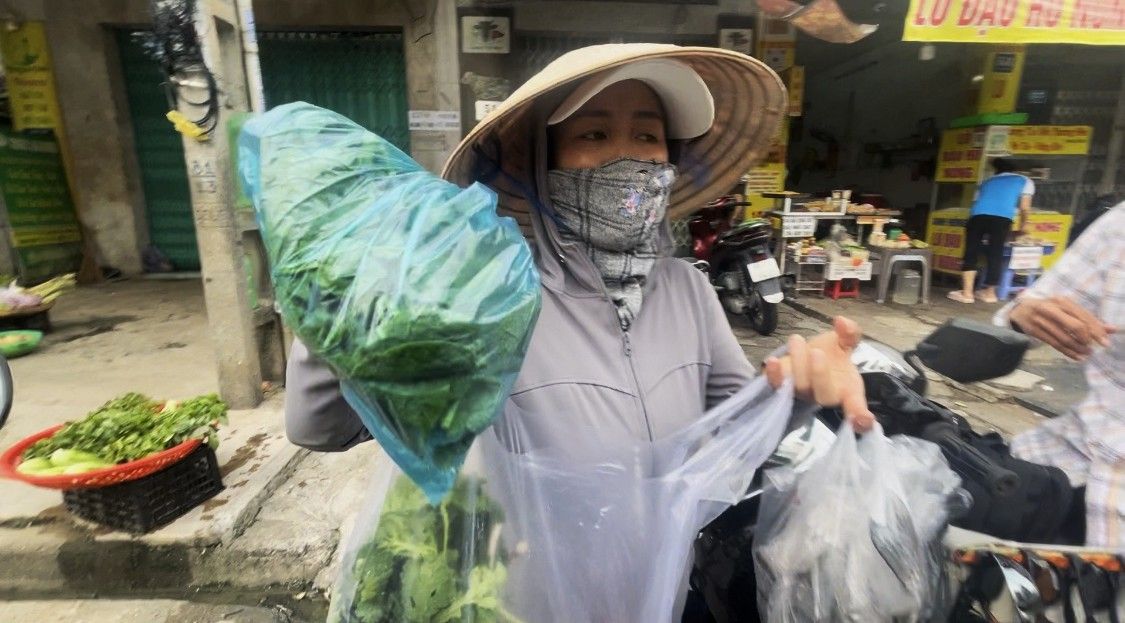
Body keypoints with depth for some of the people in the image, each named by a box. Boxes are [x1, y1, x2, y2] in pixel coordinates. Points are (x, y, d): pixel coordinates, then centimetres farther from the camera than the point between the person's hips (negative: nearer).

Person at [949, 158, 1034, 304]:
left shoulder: (988, 181, 34)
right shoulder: (1025, 181, 25)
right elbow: (1024, 207, 13)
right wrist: (1022, 227, 28)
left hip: (978, 216, 2)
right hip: (1002, 218, -1)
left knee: (971, 253, 4)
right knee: (995, 255, 7)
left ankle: (967, 293, -1)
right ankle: (990, 292, 17)